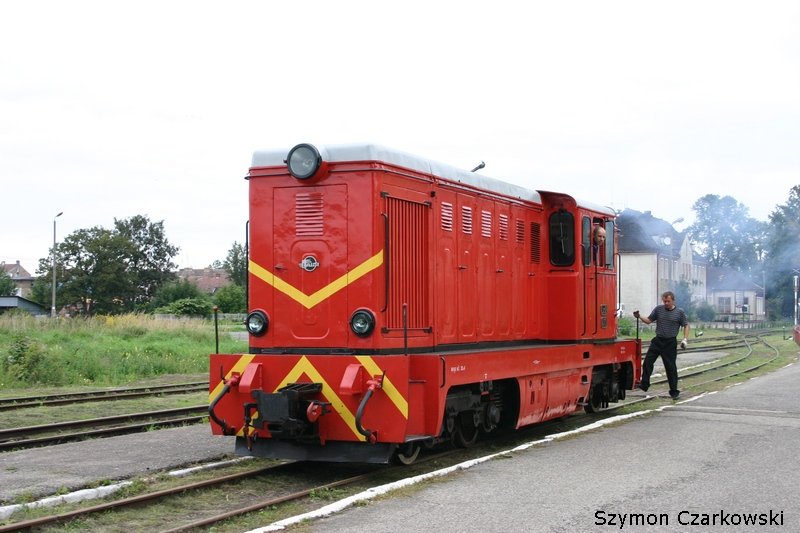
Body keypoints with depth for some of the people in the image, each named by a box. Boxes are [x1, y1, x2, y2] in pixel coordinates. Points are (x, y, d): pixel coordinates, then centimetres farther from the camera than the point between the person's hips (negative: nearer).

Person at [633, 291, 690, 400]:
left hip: (670, 343, -3)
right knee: (647, 361, -6)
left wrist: (685, 339, -7)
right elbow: (649, 320, 11)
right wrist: (639, 317, -6)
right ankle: (644, 384, 3)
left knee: (671, 366, 0)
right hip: (657, 341, 3)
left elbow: (686, 326, 4)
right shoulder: (658, 309, 5)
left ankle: (674, 392, 10)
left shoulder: (679, 312, -1)